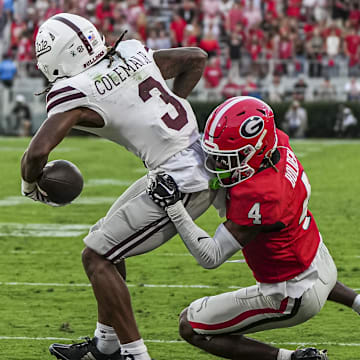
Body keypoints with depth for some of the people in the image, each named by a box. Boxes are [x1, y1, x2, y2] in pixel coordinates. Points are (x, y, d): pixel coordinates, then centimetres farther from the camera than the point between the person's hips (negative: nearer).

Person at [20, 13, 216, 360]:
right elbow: (196, 58, 19)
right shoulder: (132, 53, 7)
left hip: (183, 183, -9)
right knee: (106, 238, 21)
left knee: (97, 256, 0)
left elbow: (38, 152, -22)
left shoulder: (75, 93, -14)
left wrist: (30, 186, 0)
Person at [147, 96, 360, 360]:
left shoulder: (258, 197, -38)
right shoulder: (278, 143, -15)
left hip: (294, 298, -9)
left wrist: (174, 207, -33)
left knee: (191, 327, -3)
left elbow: (211, 257, -31)